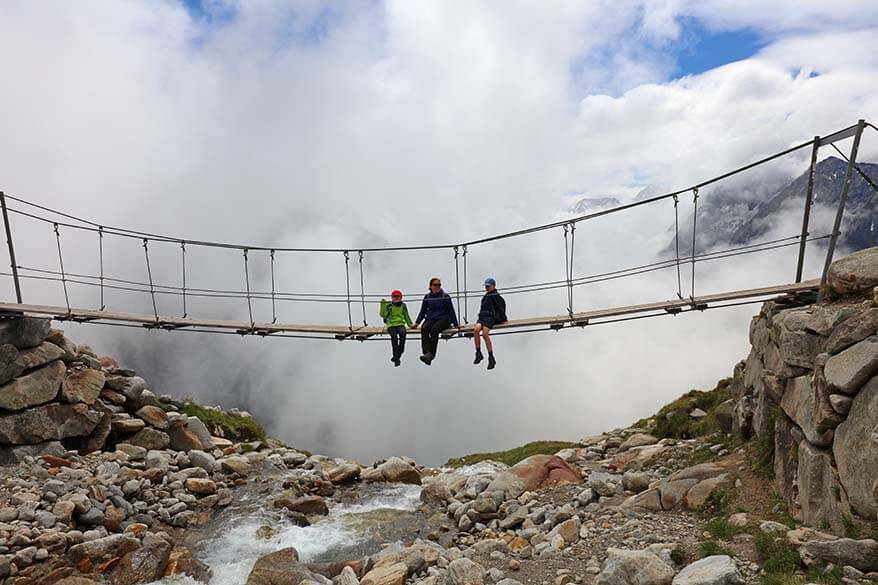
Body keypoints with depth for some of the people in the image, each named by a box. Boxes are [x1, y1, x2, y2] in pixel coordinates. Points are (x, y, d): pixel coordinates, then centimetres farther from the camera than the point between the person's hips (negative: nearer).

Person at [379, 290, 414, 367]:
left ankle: (399, 353, -26)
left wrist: (410, 324, 14)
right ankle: (396, 359, -26)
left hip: (400, 324, 1)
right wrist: (383, 305, -11)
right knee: (394, 337, -30)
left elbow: (406, 316, 24)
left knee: (402, 333, -34)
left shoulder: (403, 306, 14)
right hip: (391, 325, -1)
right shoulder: (388, 305, 7)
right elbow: (383, 315, -4)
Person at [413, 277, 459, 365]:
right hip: (430, 319, 3)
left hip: (443, 319, -3)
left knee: (434, 329, -35)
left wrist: (456, 324, 3)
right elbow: (423, 311, 18)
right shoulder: (427, 297, 14)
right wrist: (417, 322, 6)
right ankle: (427, 353, -44)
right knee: (424, 329, -31)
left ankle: (431, 354, -38)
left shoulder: (445, 296, 7)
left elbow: (451, 311, 8)